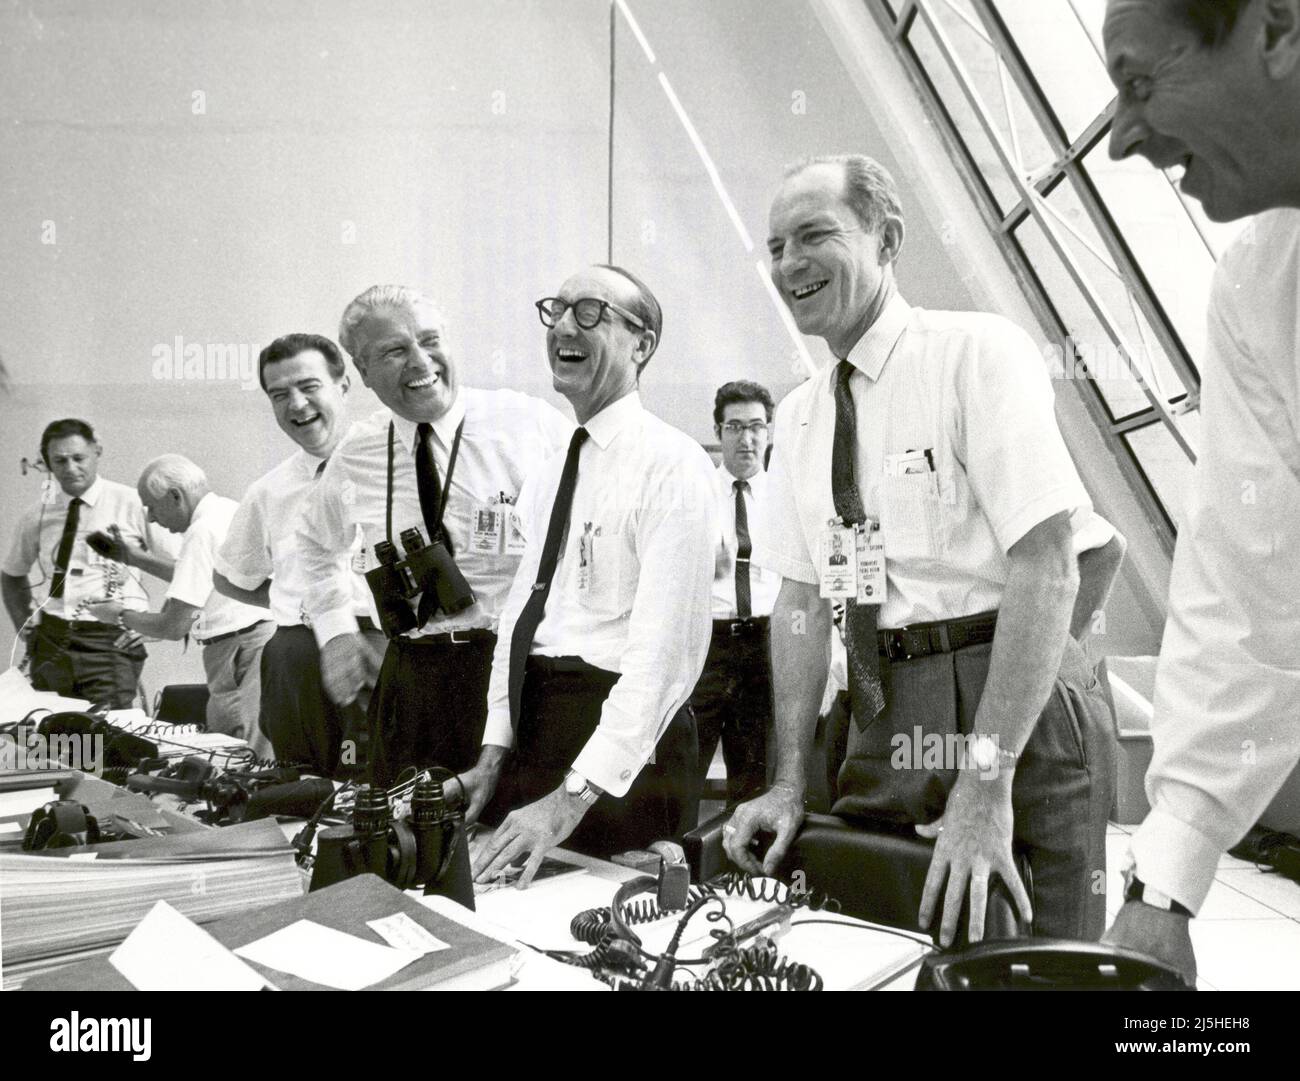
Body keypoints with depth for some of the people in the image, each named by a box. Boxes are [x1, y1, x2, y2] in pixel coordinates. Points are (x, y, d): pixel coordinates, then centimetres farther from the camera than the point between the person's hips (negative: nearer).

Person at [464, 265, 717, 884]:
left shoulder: (671, 464, -13)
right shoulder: (551, 472, 14)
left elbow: (666, 648, -21)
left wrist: (574, 796, -25)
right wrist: (494, 753, 7)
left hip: (622, 736, -7)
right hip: (531, 730, 8)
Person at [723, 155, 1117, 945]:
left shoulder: (977, 352, -9)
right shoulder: (799, 417, 10)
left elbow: (1048, 566, -18)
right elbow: (802, 598, 10)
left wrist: (986, 778, -22)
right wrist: (790, 782, 1)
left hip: (1014, 706, -6)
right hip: (881, 721, 6)